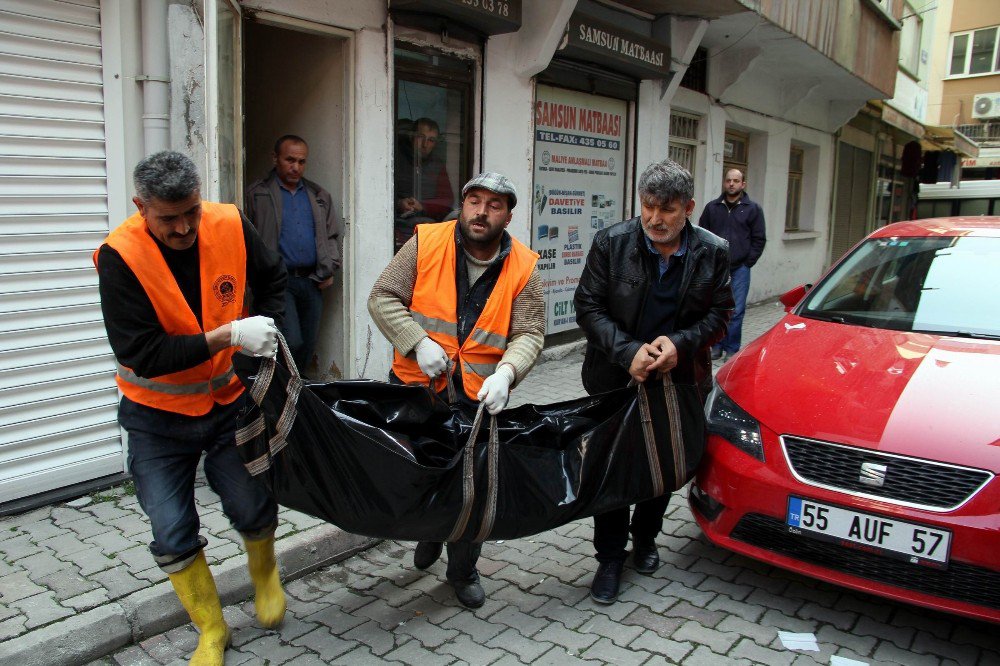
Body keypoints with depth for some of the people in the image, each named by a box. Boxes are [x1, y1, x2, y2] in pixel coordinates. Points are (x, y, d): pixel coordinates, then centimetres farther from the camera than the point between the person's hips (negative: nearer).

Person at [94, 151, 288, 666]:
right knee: (172, 535, 1)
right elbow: (142, 354, -26)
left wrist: (267, 334, -1)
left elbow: (272, 279, 8)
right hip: (157, 416, -2)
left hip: (229, 400, 2)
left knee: (253, 509, 5)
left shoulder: (230, 226, -13)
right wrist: (228, 336, -31)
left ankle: (265, 574, 40)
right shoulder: (120, 257, -22)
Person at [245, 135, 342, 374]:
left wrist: (329, 269, 6)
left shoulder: (320, 196, 17)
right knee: (292, 342, -16)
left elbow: (332, 236, 19)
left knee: (308, 346, 8)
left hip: (311, 282, 5)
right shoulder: (256, 195, 1)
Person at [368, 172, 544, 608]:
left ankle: (463, 570, 34)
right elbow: (382, 298, -7)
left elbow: (528, 335, -8)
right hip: (415, 386, 0)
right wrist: (419, 342, -21)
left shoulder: (523, 267, -6)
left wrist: (506, 372, -28)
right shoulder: (426, 243, -8)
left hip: (479, 397, 0)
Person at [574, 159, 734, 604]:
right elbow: (588, 306, -9)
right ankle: (610, 557, 21)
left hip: (678, 381, 2)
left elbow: (718, 314, 1)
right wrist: (628, 352, -22)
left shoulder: (713, 253, -5)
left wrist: (680, 343, -19)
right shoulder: (610, 243, -10)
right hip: (615, 379, -1)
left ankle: (644, 538, 41)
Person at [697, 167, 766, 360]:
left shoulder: (752, 209, 3)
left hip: (740, 270, -2)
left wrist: (747, 263, -2)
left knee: (736, 311, -2)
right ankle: (717, 346, 18)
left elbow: (759, 239, 3)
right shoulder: (712, 207, 8)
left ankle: (732, 349, 7)